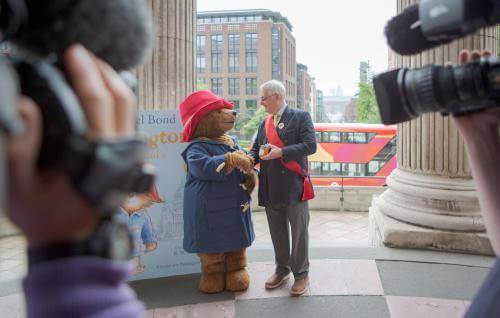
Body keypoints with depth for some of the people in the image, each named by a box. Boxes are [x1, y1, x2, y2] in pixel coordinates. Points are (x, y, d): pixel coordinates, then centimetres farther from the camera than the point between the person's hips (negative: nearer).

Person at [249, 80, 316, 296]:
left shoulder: (300, 117, -2)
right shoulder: (264, 123, 17)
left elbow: (310, 146, -11)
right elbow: (256, 149, 18)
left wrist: (281, 152, -19)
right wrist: (250, 158, -5)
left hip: (294, 185, -6)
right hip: (270, 187, 6)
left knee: (299, 231, 4)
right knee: (277, 232, 15)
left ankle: (301, 274, 18)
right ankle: (282, 269, 31)